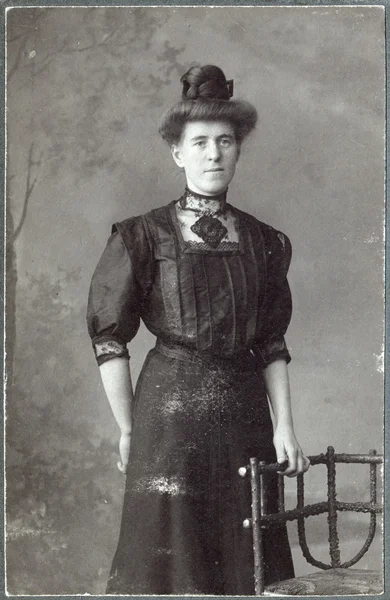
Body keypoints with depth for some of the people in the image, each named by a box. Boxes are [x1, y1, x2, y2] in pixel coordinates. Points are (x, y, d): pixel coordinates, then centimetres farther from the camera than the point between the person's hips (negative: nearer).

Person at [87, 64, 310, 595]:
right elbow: (108, 339, -2)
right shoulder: (144, 238, -1)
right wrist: (128, 431, -3)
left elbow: (272, 345, 10)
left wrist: (285, 426, 1)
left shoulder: (264, 243, 10)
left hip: (245, 420, 3)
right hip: (170, 413, -3)